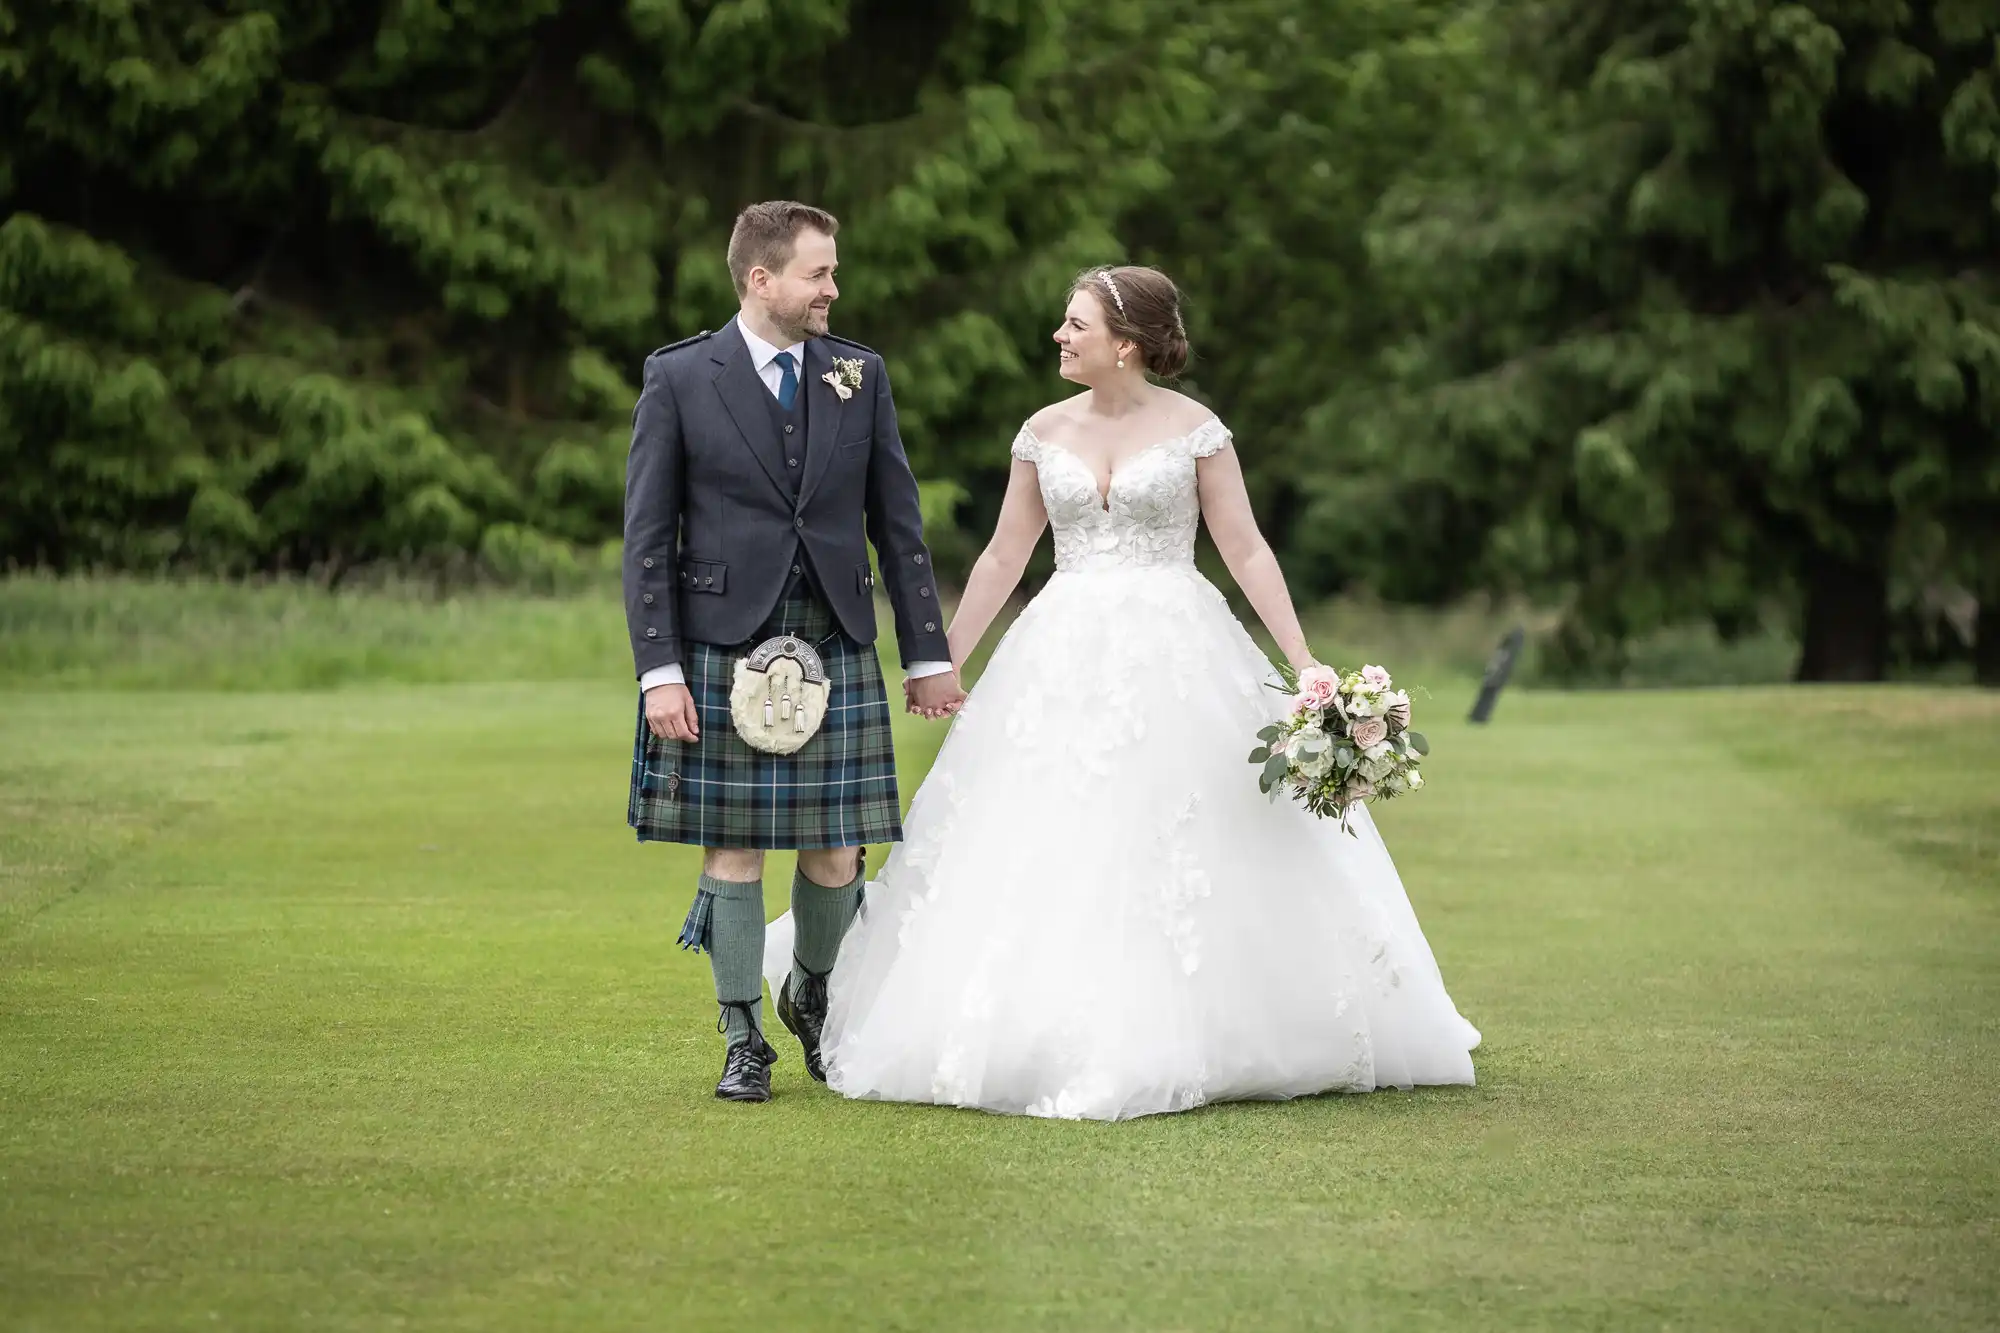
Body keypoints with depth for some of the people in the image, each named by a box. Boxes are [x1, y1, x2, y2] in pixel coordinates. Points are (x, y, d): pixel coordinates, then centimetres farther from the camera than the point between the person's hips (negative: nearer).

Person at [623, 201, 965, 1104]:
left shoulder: (860, 376, 8)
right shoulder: (680, 379, -1)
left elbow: (897, 522, 11)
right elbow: (647, 537, -1)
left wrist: (928, 654, 9)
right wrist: (660, 671, -8)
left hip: (837, 651, 3)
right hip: (723, 649, -2)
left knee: (836, 854, 3)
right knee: (732, 850, 1)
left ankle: (812, 997, 29)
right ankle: (743, 1039, 13)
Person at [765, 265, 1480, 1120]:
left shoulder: (1193, 430, -2)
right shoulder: (1045, 433, 7)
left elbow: (1246, 551, -2)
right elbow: (1005, 558, 13)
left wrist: (1304, 663, -8)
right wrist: (943, 662, 11)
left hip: (1175, 661, -3)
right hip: (1064, 662, 3)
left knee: (1189, 851, -4)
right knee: (1048, 856, -1)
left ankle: (1184, 1042, 7)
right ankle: (1061, 1046, 6)